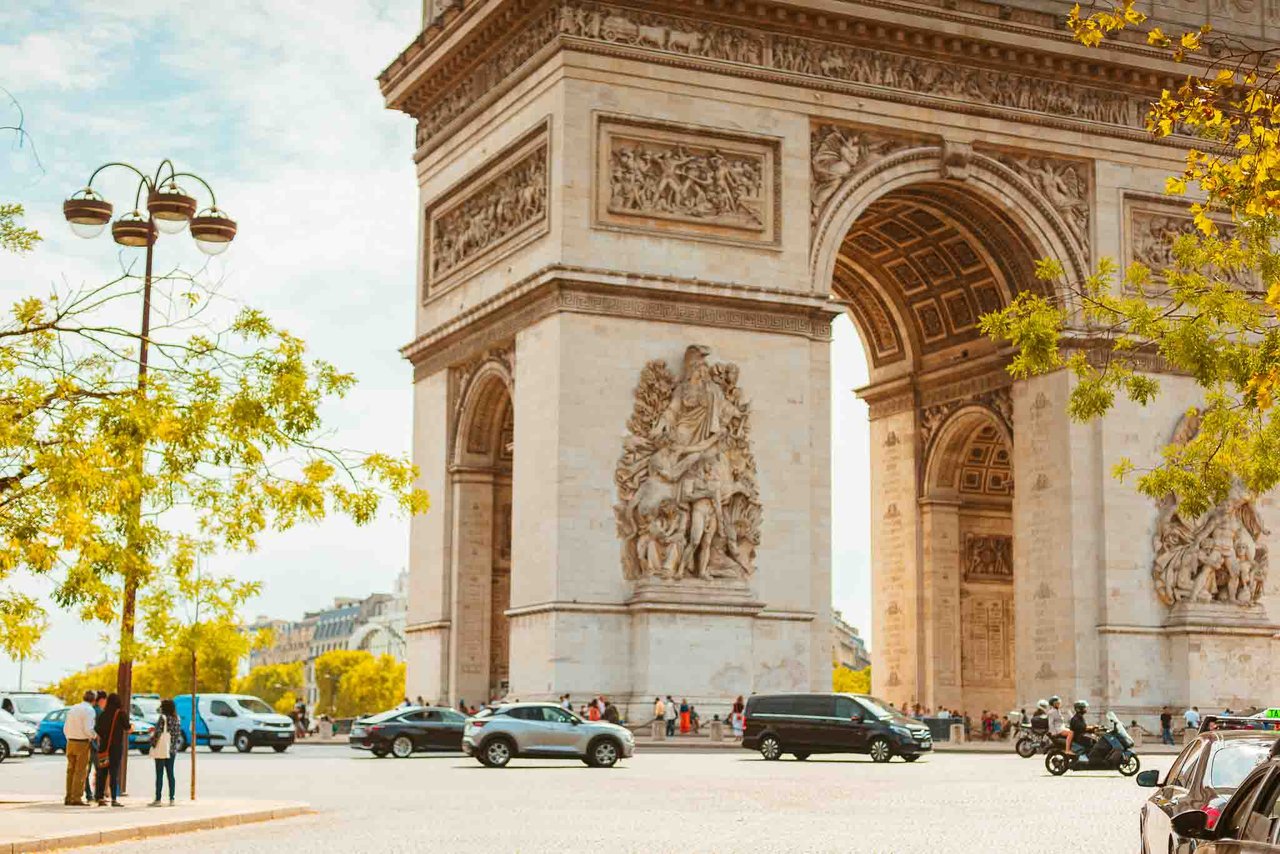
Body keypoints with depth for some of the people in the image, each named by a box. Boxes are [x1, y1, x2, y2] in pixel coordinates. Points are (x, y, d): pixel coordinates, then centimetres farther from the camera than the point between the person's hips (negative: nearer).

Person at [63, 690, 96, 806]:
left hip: (70, 743, 7)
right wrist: (93, 736, 0)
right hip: (82, 743, -7)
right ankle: (76, 798, -6)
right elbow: (88, 729, -18)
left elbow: (65, 728, 14)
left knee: (71, 770, 13)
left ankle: (68, 797, 15)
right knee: (80, 771, -4)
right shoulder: (89, 710, -10)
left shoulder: (72, 709, 13)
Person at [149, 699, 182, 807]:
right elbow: (178, 734, 10)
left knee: (159, 775, -3)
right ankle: (171, 799, 8)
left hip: (161, 750, -6)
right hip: (172, 750, 6)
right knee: (170, 774, 9)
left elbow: (158, 732, -17)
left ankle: (158, 799, -3)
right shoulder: (176, 719, 7)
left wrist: (152, 742, -2)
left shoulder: (163, 718, -12)